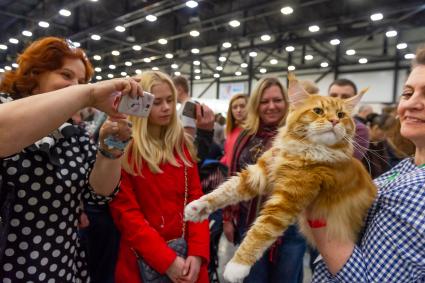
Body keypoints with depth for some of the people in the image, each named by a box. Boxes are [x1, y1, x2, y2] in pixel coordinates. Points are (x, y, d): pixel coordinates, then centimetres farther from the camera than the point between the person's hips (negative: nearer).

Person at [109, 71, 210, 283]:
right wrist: (166, 260, -15)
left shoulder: (182, 144, 3)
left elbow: (195, 197, 0)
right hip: (142, 259, -4)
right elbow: (125, 211, -12)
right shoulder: (124, 148, -10)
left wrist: (197, 252, -10)